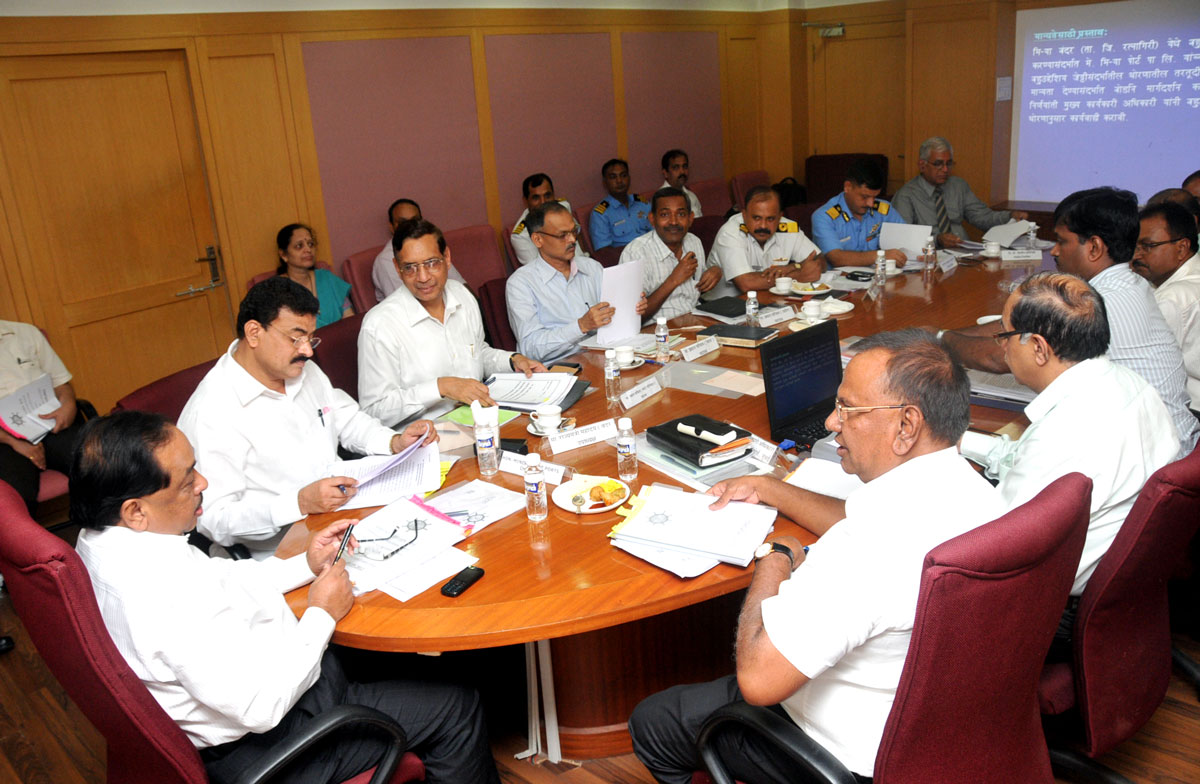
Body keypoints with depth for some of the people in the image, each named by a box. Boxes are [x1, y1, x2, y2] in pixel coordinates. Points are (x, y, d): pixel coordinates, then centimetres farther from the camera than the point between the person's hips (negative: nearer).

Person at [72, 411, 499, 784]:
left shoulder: (104, 539, -6)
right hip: (266, 745, -10)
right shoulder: (170, 599, -37)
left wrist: (306, 565, 0)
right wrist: (322, 615, -18)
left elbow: (218, 581, 9)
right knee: (459, 707, 0)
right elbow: (262, 706, -31)